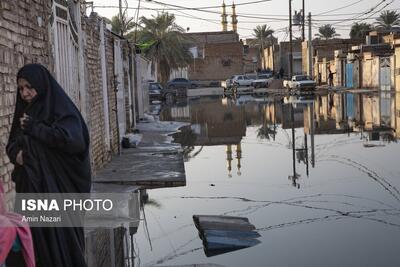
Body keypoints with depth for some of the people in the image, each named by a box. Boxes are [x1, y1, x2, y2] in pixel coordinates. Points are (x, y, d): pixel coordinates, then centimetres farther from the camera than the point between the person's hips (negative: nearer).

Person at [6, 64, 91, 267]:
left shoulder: (61, 109, -8)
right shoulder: (23, 111, 13)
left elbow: (72, 139, -23)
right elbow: (11, 144, 20)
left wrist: (34, 128, -17)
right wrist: (16, 153, -5)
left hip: (57, 185, -6)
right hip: (30, 185, 6)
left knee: (60, 235, -2)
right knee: (37, 235, 8)